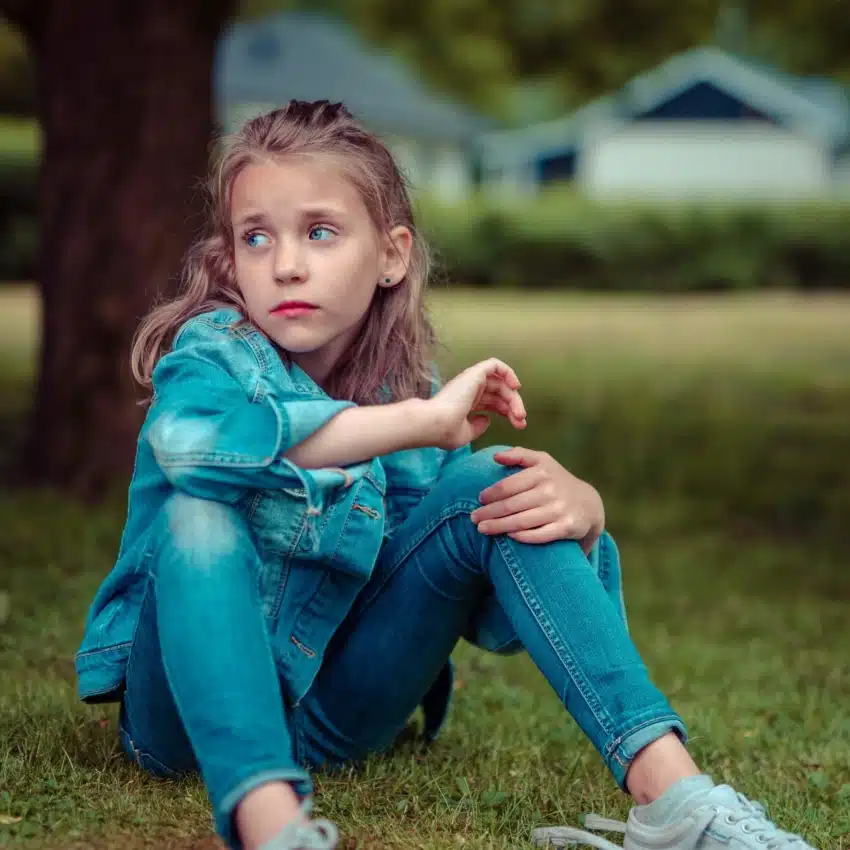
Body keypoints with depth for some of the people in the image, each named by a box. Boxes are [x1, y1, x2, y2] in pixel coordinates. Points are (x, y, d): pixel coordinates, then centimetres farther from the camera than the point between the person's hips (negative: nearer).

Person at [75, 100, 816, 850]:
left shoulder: (410, 391, -3)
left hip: (336, 712, 4)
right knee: (201, 514, -32)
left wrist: (576, 511, -28)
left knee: (489, 483, -14)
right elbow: (189, 436, -42)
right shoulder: (213, 351, -14)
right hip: (196, 707, -3)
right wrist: (419, 422, -41)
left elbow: (501, 621, -5)